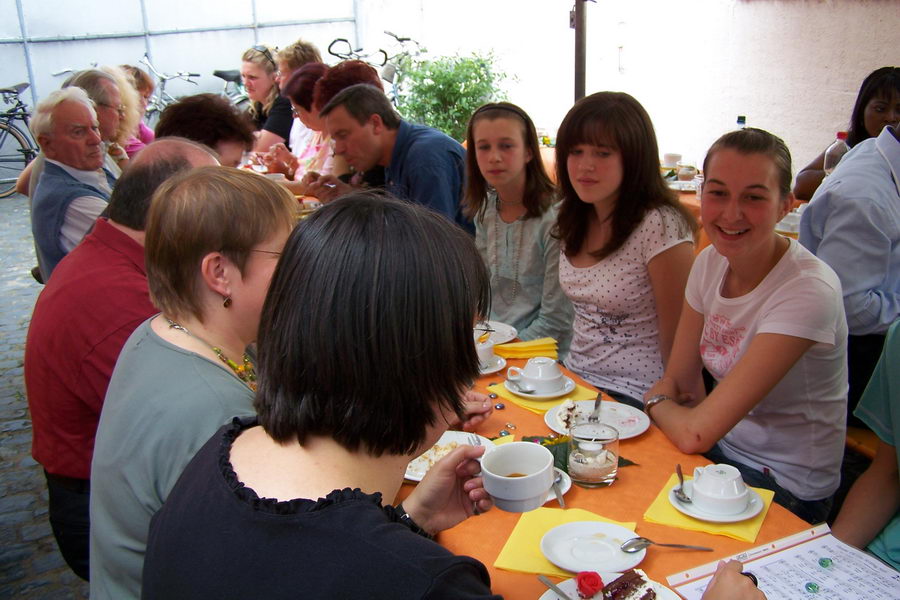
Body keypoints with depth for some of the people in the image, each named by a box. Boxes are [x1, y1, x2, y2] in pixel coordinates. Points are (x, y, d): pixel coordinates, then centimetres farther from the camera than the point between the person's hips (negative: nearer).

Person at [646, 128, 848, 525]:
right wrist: (664, 400, -16)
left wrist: (656, 403, -9)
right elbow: (676, 380, 5)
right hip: (723, 446, 6)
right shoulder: (711, 262, -4)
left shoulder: (809, 291, -27)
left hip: (785, 490, -6)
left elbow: (694, 434, -28)